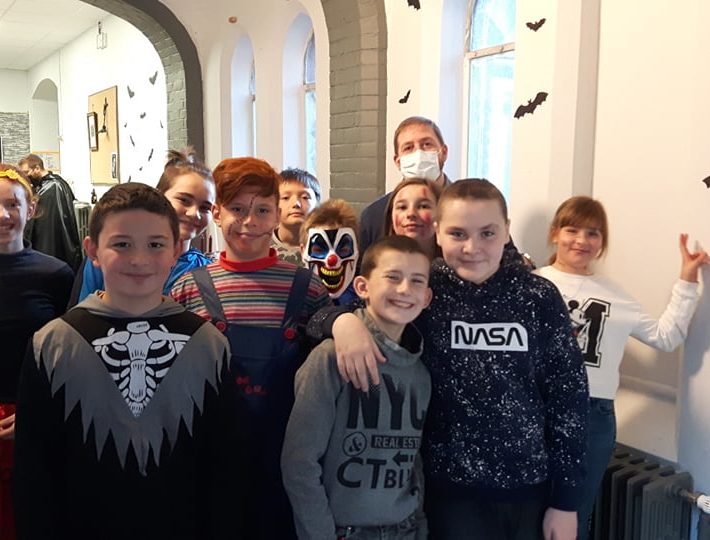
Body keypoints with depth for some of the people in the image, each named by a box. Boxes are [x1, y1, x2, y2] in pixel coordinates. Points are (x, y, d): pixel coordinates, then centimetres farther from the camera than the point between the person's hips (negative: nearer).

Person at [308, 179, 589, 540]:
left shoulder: (539, 298, -7)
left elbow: (569, 396, -2)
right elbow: (321, 311, -4)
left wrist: (566, 500, -1)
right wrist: (344, 319, -27)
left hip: (532, 487, 1)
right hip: (452, 490, 0)